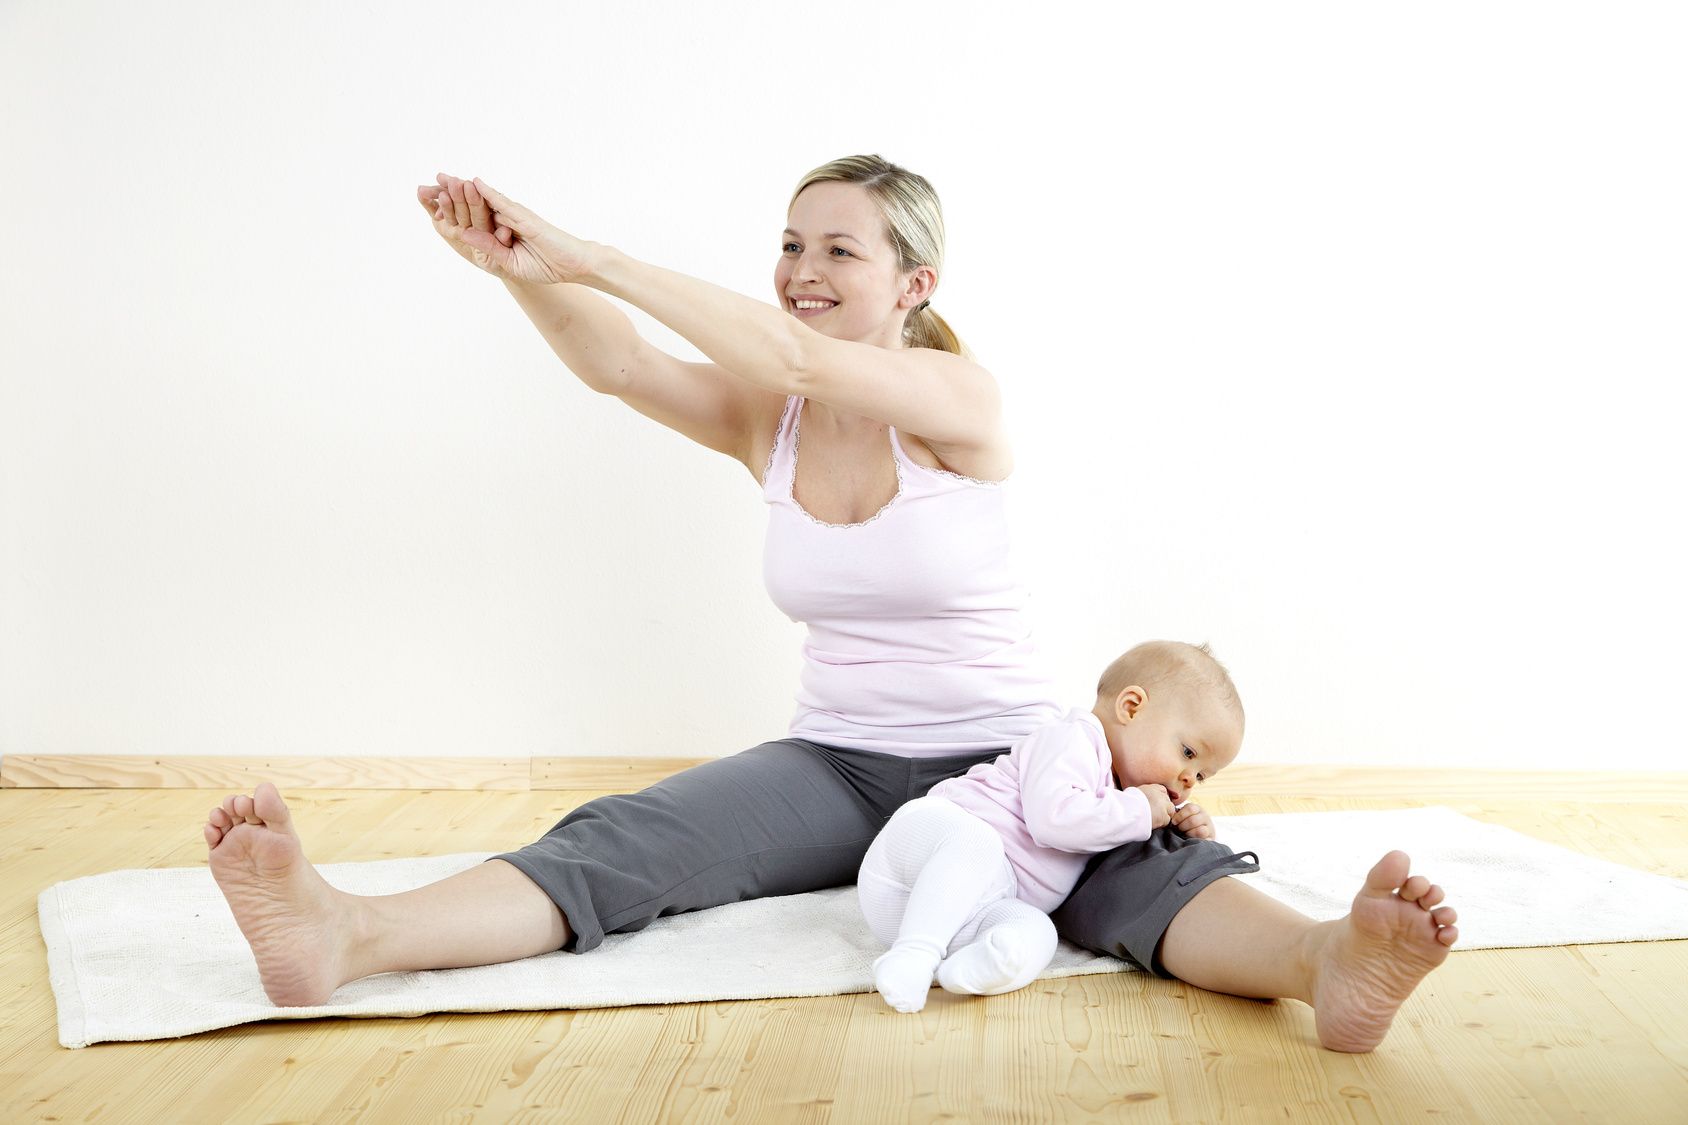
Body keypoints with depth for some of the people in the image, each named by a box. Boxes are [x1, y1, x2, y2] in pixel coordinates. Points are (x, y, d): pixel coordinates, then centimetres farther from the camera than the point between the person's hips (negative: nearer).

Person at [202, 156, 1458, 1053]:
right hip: (835, 764, 3)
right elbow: (617, 366, -12)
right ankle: (347, 936, -44)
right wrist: (519, 268, -32)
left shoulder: (962, 401, -9)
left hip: (1001, 759, -2)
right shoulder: (770, 424, 5)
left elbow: (795, 355, -27)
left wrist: (590, 255, -28)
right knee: (625, 840, -25)